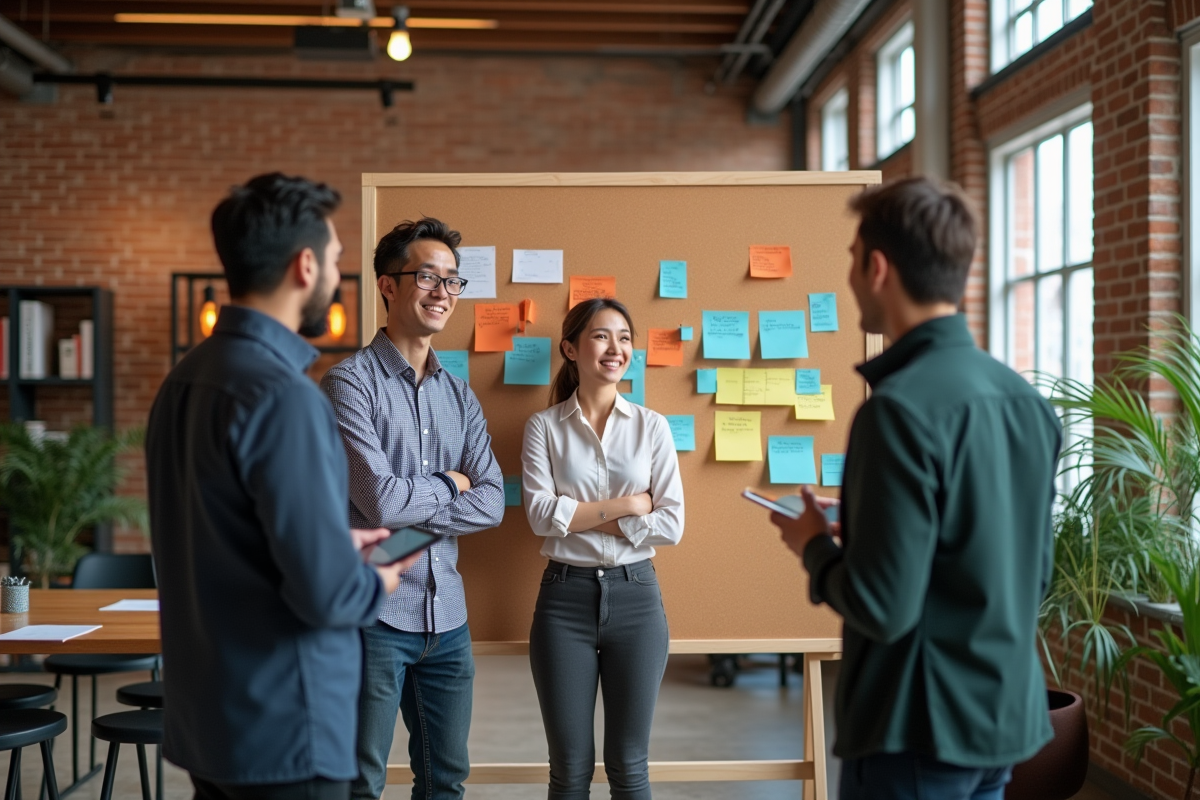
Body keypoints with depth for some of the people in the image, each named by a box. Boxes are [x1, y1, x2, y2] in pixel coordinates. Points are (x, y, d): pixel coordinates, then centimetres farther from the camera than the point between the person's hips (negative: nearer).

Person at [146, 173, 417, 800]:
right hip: (281, 730, -8)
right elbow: (326, 593, -24)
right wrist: (377, 583, -4)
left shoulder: (186, 379, 5)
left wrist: (337, 542, 16)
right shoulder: (281, 395, -22)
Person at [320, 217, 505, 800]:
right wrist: (450, 485, -3)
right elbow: (379, 501, -19)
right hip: (375, 614, -6)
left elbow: (491, 504, 1)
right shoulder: (351, 383, -9)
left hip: (448, 617, 6)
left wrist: (411, 504, -12)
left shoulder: (459, 395, 11)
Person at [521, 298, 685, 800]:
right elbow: (541, 514, -11)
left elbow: (671, 524, -4)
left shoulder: (651, 426, 4)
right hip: (566, 597, -1)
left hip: (636, 595, 1)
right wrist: (629, 504, -11)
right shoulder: (544, 427, 2)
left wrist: (581, 516, -9)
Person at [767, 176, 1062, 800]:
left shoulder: (903, 406, -21)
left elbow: (881, 607, -23)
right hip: (1005, 716, 8)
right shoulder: (1024, 398, 4)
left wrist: (815, 546, -4)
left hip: (922, 730, -8)